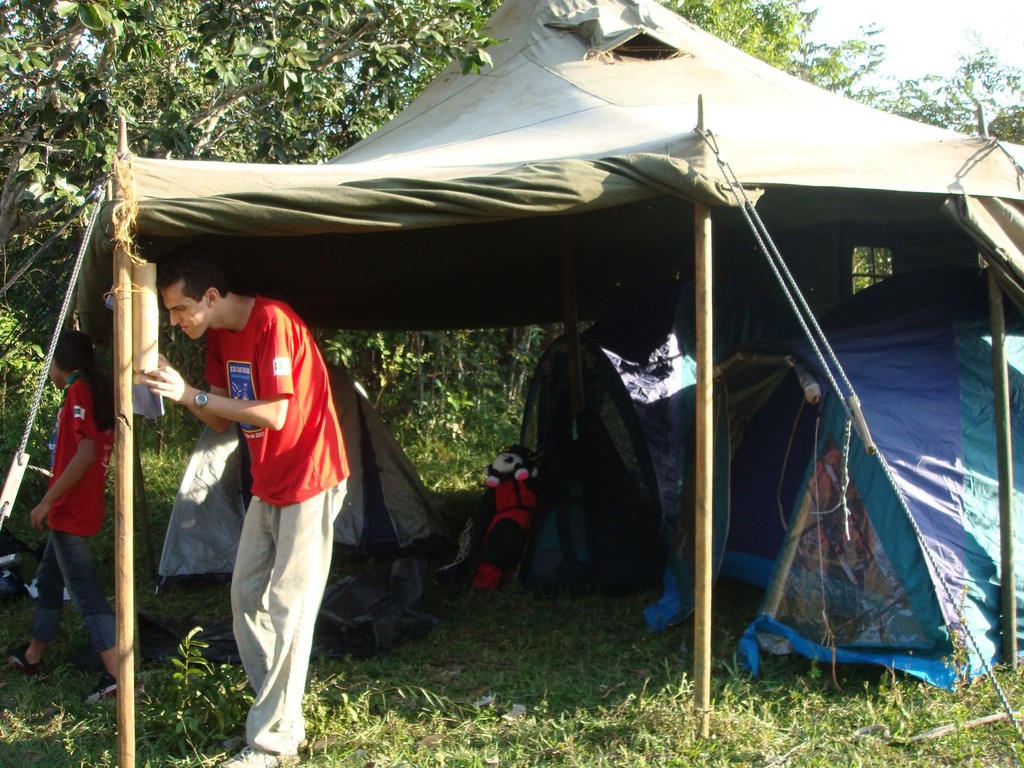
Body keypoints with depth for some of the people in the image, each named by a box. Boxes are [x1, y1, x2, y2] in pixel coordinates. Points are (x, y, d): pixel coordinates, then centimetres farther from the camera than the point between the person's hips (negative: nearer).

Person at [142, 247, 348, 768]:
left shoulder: (272, 323, -21)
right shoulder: (219, 335, 6)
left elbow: (274, 415, -24)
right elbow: (224, 419, 7)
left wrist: (193, 394, -24)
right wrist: (176, 392, -10)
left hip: (308, 481, -9)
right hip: (267, 485, 9)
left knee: (287, 608, -7)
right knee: (246, 598, 10)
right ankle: (284, 718, 19)